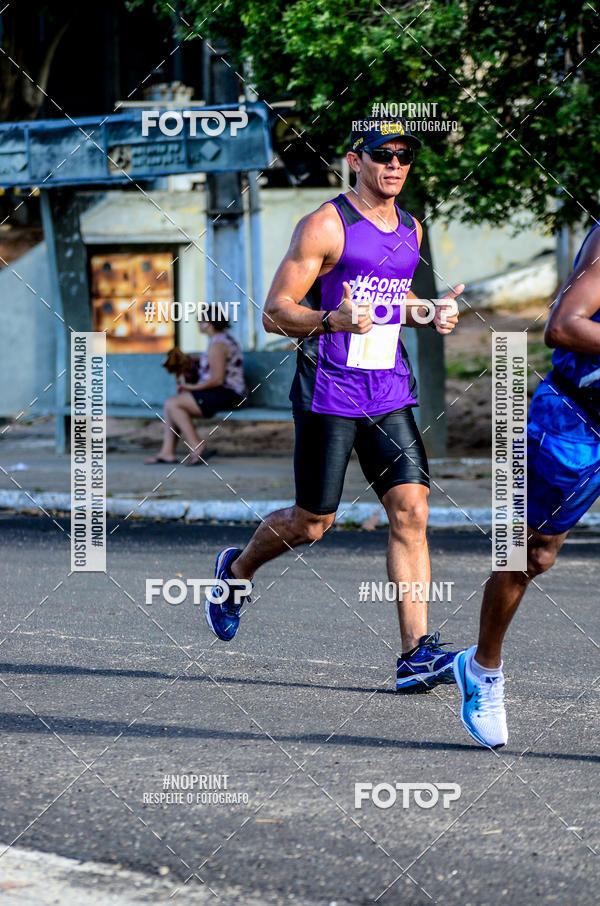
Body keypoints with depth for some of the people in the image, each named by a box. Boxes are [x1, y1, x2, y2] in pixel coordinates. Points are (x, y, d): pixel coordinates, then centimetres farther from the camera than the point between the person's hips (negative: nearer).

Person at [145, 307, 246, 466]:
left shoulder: (217, 345, -17)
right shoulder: (225, 338, 17)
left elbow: (217, 379, -23)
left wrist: (192, 387, -13)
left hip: (226, 394, -11)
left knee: (172, 404, -16)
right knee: (171, 403, 9)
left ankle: (195, 446, -17)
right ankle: (167, 451, 1)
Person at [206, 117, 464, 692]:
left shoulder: (409, 231, 12)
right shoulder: (325, 226, -9)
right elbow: (274, 314, -10)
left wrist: (428, 314, 10)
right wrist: (334, 320, -28)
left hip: (389, 391, 5)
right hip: (328, 391, -5)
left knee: (411, 510, -9)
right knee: (311, 524, 3)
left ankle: (417, 654, -11)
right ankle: (236, 570, 35)